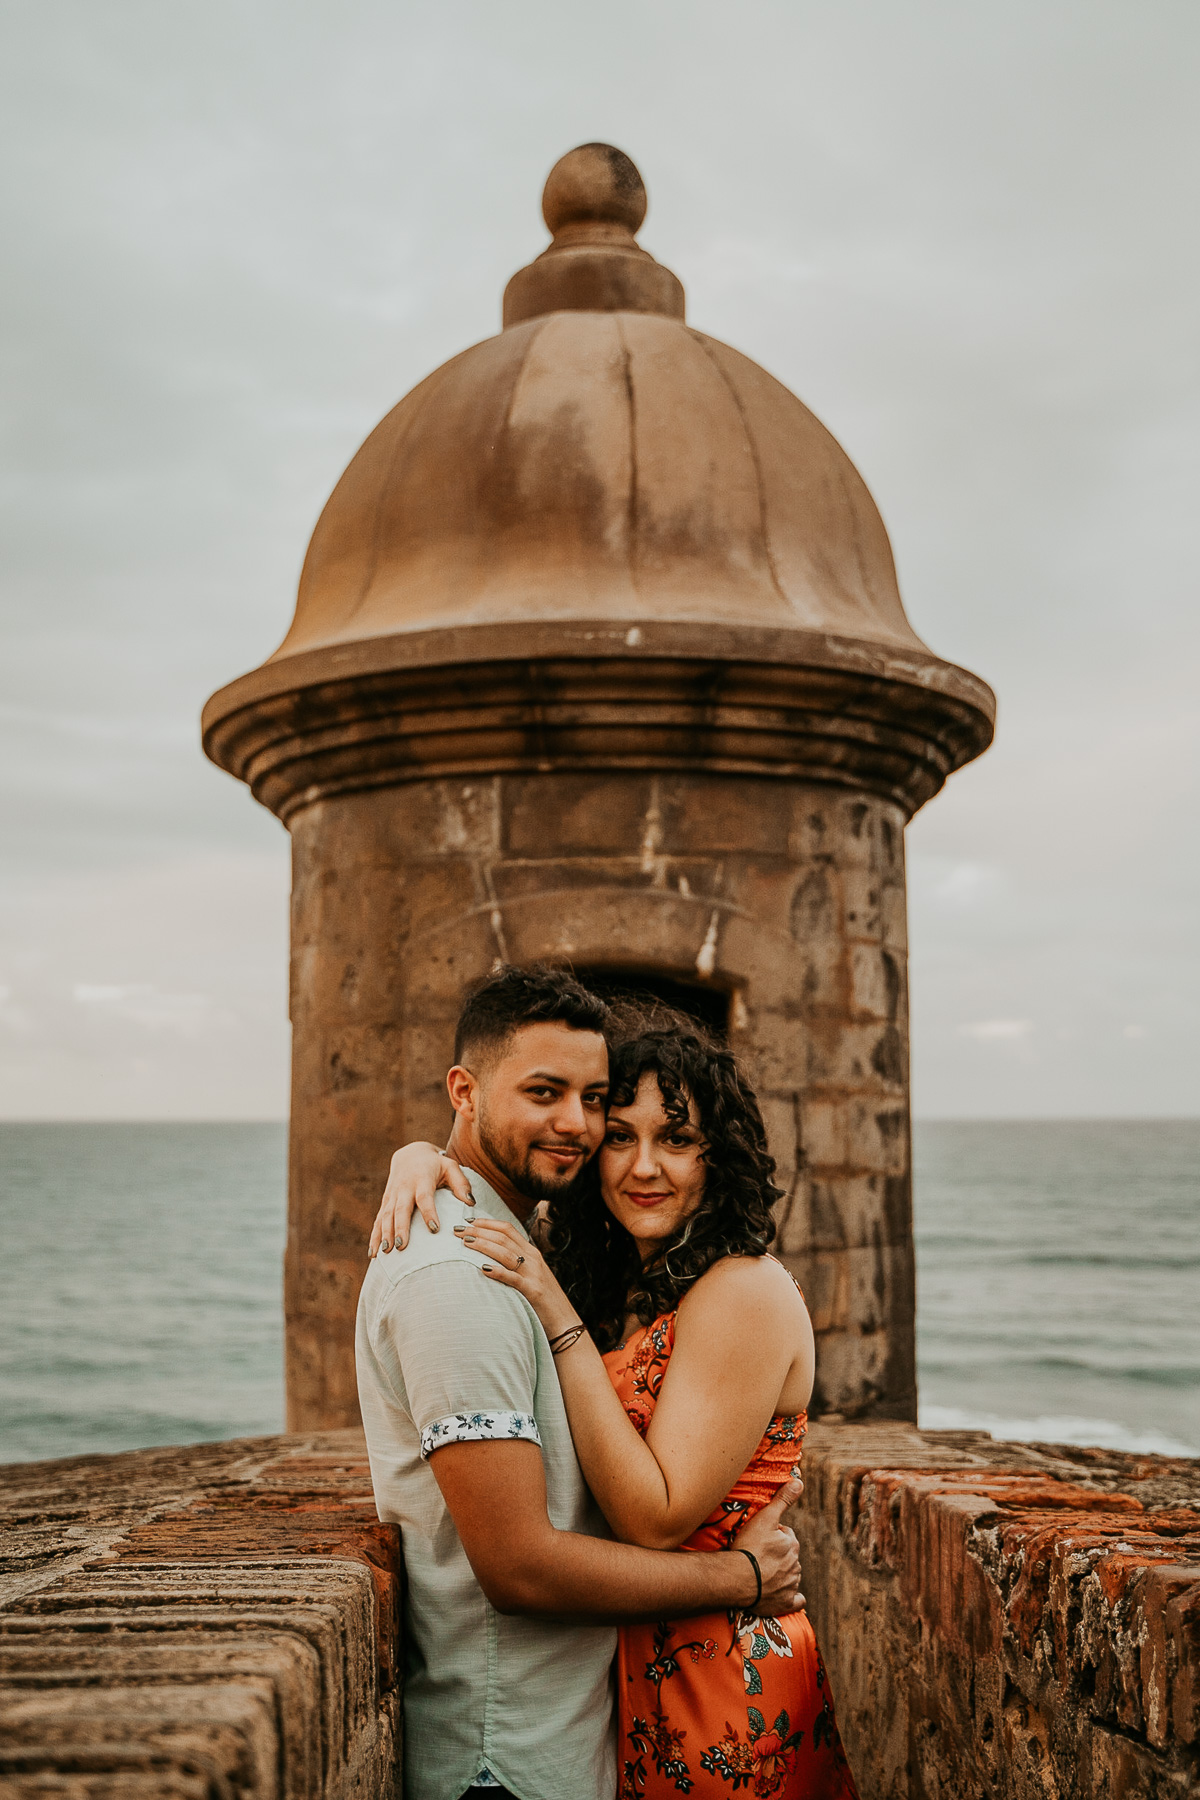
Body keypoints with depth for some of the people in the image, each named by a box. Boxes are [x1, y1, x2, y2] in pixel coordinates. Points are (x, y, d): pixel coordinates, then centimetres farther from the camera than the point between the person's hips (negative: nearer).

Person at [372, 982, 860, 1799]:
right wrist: (421, 1157, -9)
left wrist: (562, 1324, -26)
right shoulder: (620, 1285, 5)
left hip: (722, 1682, -7)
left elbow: (656, 1520, -23)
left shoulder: (744, 1290, -19)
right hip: (633, 1670, 8)